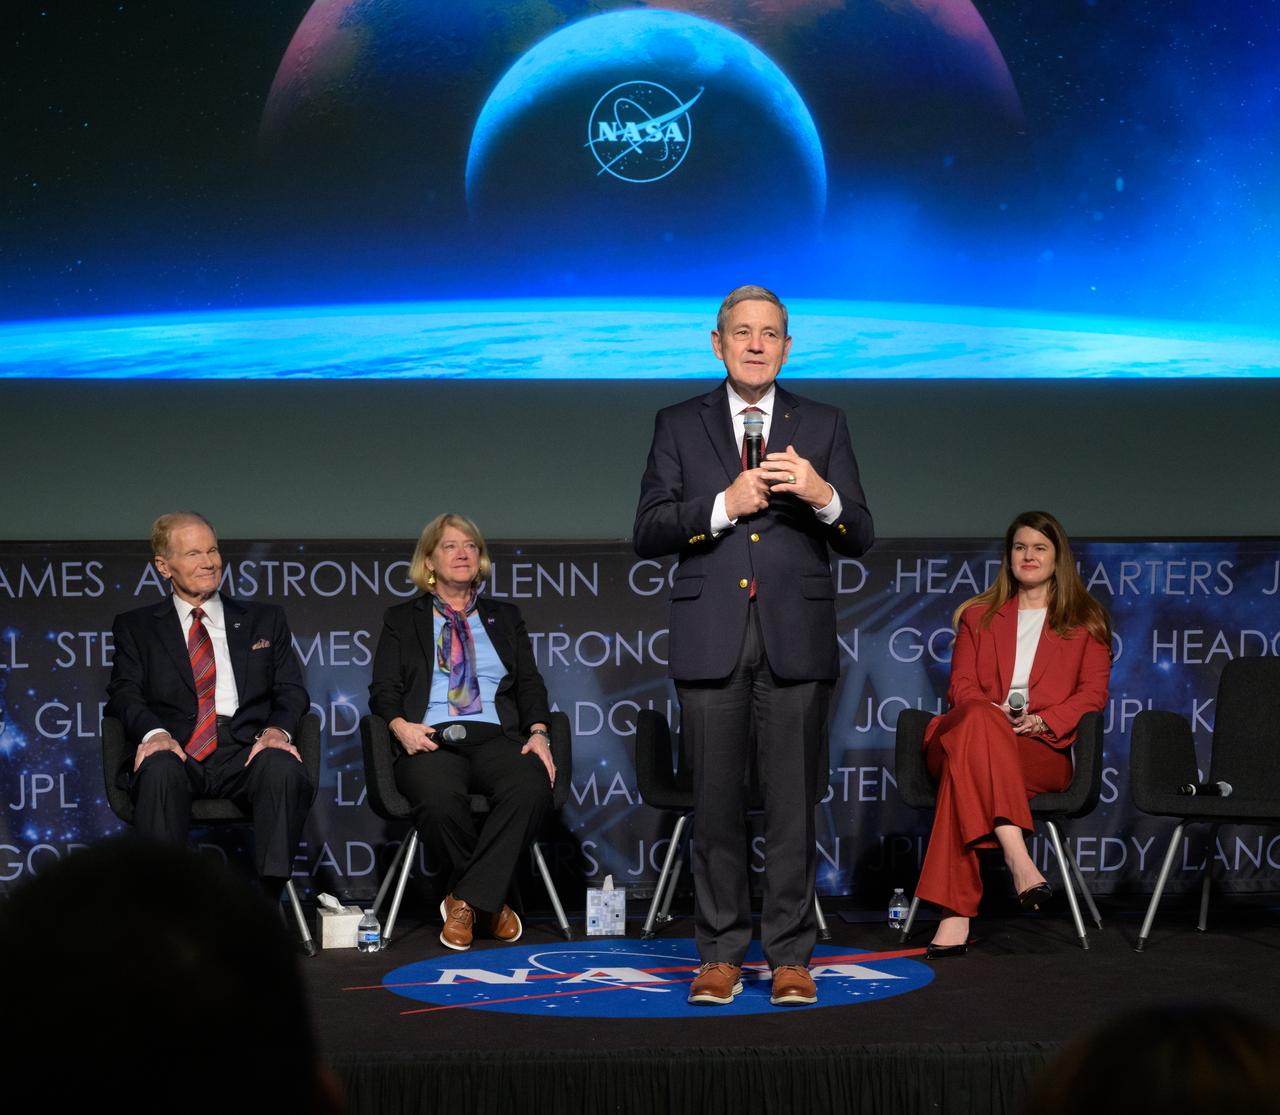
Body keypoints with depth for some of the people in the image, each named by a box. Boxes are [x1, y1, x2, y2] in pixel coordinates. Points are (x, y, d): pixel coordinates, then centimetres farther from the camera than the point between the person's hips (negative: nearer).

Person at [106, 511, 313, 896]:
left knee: (283, 766, -34)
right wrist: (153, 732, -18)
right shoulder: (135, 627, 20)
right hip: (177, 752, -1)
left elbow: (291, 691, 14)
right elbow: (125, 693, 6)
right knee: (160, 770, -37)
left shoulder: (264, 620, 23)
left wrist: (277, 730, -11)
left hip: (247, 751, 1)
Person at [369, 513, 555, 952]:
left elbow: (530, 684, 16)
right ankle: (491, 899, -13)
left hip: (497, 737, 2)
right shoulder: (402, 620, 20)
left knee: (530, 787, -35)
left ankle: (468, 900, -24)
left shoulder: (505, 617, 25)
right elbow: (383, 690, 10)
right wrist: (401, 726, -13)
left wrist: (538, 732, -5)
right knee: (440, 799, -38)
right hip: (431, 740, -2)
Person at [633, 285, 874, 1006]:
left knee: (793, 804, 0)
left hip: (796, 640, 0)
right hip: (712, 640, 0)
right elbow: (648, 533, 0)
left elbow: (860, 540, 4)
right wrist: (725, 504, -14)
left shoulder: (823, 425, 10)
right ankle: (721, 954, 12)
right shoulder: (680, 426, 9)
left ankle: (791, 956, 8)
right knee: (718, 803, 3)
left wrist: (823, 495, -17)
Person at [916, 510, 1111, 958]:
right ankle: (1016, 855, -54)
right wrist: (995, 713, -9)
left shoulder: (1085, 620, 21)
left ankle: (955, 915, -51)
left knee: (965, 765, -39)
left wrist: (1041, 720, -11)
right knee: (978, 720, -41)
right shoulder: (978, 616, 27)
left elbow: (1093, 693, 9)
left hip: (1045, 749, -2)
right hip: (975, 730, 2)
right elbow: (961, 686, 15)